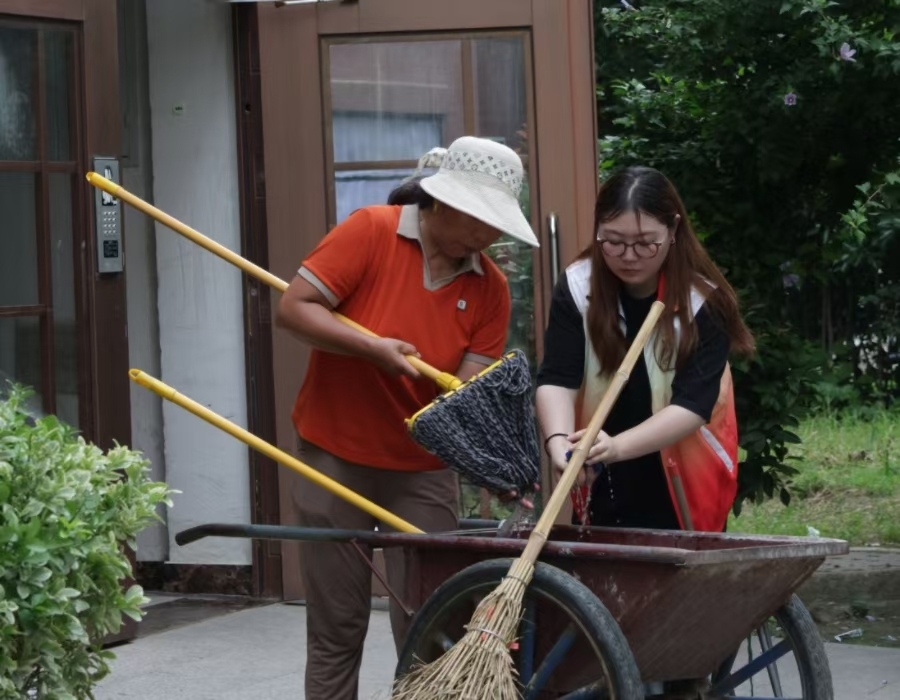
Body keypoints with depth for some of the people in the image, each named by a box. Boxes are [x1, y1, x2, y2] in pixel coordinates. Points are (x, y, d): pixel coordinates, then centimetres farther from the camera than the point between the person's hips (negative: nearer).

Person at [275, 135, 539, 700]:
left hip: (423, 471, 2)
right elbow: (293, 308, -13)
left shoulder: (490, 289, -1)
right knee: (336, 631, 4)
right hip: (335, 459, -2)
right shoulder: (371, 231, -10)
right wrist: (372, 349, -23)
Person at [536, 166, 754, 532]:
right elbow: (556, 379, -18)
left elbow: (694, 403, -24)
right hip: (603, 488, 2)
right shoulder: (577, 288, -10)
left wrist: (619, 445, -40)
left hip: (685, 490, -2)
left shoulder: (704, 302, -16)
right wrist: (559, 442, -39)